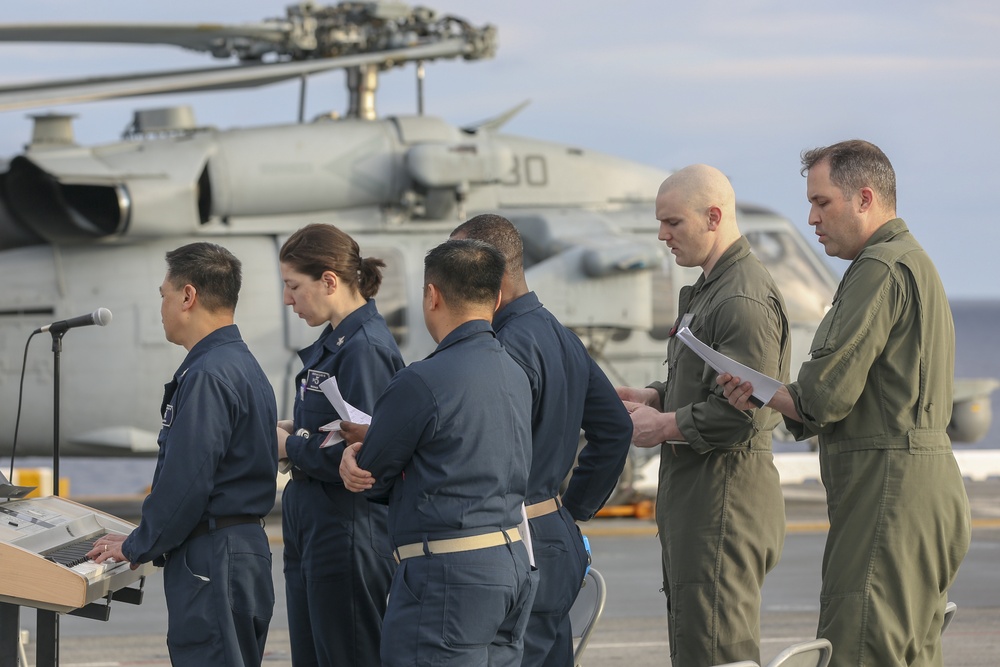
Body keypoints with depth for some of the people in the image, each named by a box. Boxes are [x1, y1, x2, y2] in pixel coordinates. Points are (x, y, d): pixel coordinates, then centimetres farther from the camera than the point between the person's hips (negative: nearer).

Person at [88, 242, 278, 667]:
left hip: (211, 563, -10)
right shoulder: (246, 367, 16)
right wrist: (144, 541, 16)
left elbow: (186, 481, -21)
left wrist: (137, 547, -7)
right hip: (248, 546, 10)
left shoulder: (208, 376, -16)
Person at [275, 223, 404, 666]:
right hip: (312, 523, 10)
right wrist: (293, 429, 4)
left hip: (348, 528, -10)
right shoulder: (333, 340, 12)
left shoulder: (366, 348, -19)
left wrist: (290, 445, -11)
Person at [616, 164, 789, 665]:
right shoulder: (709, 290, 17)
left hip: (725, 495, -11)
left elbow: (741, 413, -25)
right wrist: (653, 398, 10)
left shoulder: (743, 300, -18)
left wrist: (662, 427, -13)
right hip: (692, 493, 11)